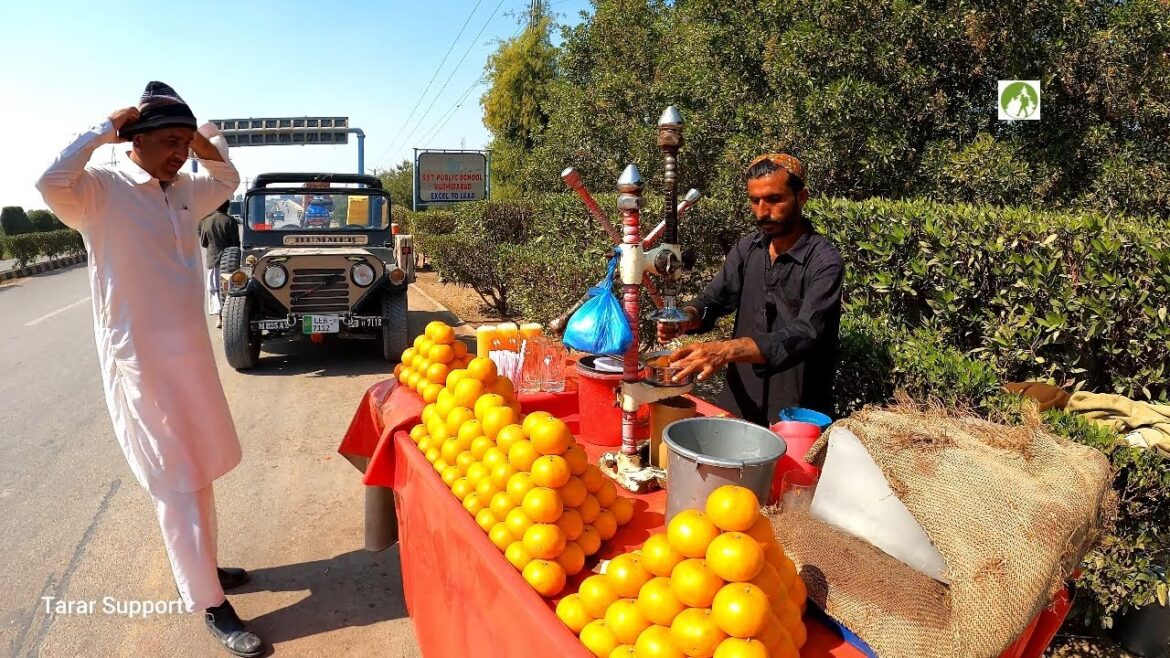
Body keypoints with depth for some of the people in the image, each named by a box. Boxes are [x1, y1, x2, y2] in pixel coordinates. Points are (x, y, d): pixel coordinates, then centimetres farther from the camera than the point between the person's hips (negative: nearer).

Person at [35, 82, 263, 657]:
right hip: (140, 362, -7)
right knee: (177, 486, -1)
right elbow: (52, 182, -34)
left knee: (197, 473, 18)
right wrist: (106, 127, -21)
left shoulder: (184, 190, 8)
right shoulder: (101, 188, -12)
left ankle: (198, 566, 36)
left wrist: (206, 141, 7)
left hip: (192, 354, 7)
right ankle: (211, 605, 8)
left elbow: (228, 180, 27)